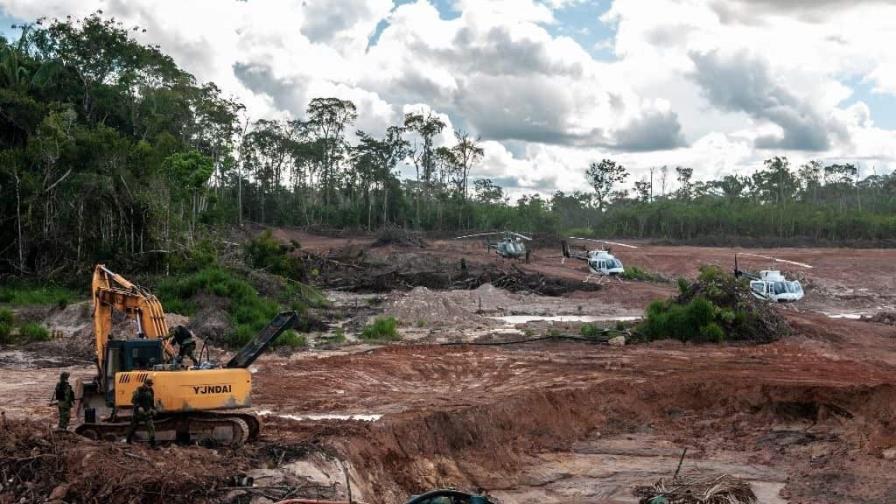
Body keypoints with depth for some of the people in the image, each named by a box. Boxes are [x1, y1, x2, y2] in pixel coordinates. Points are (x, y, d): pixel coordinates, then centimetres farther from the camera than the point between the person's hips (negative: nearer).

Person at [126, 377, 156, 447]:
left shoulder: (151, 391, 7)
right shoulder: (139, 390, -11)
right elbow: (133, 400, -15)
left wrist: (153, 409, 12)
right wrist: (138, 407, -27)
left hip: (147, 412, 4)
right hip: (138, 411, -4)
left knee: (151, 427, -8)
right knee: (133, 426, 11)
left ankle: (153, 443, -9)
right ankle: (128, 441, 30)